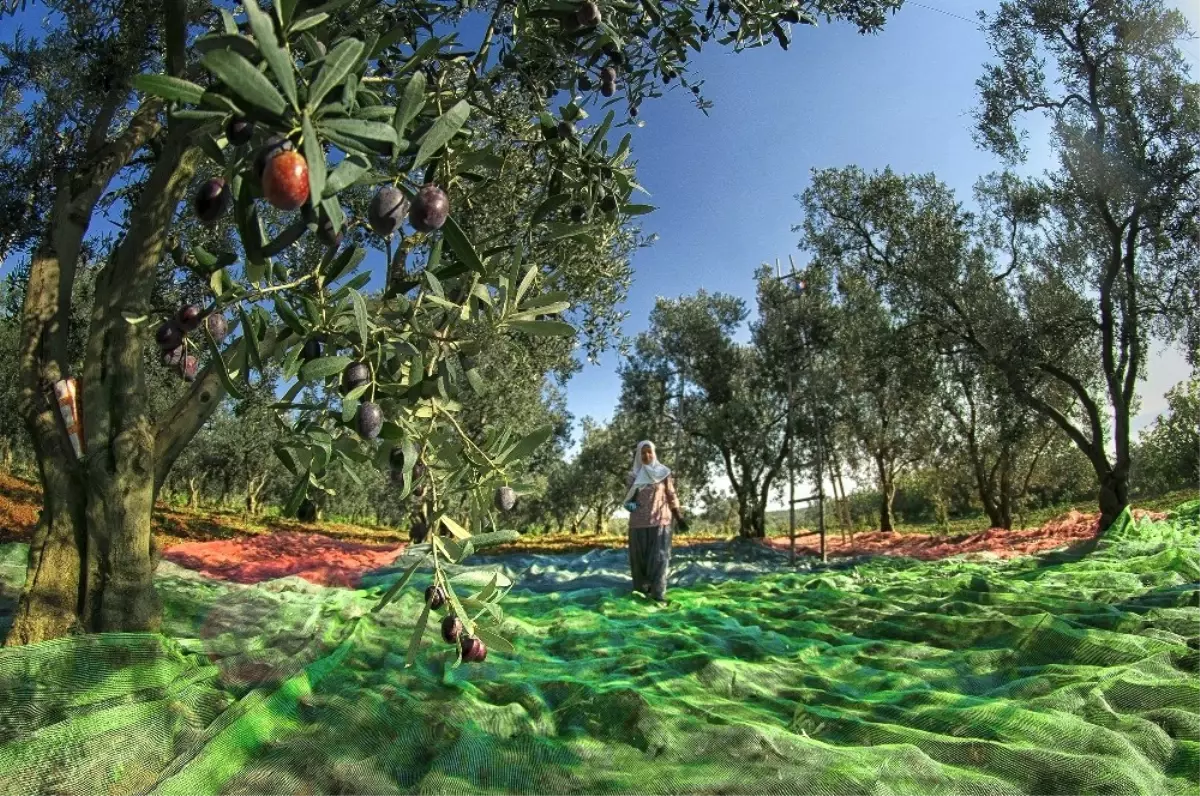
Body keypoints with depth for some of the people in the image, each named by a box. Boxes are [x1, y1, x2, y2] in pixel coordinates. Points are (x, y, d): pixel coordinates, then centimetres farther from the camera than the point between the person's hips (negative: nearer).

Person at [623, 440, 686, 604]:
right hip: (639, 521, 2)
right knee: (640, 557, 3)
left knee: (659, 556, -9)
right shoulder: (634, 475, 7)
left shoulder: (664, 472, 3)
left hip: (660, 520, -2)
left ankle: (658, 593, -11)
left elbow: (671, 495, 6)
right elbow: (629, 498, 12)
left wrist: (679, 517, 1)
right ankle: (641, 590, 12)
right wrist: (629, 503, -12)